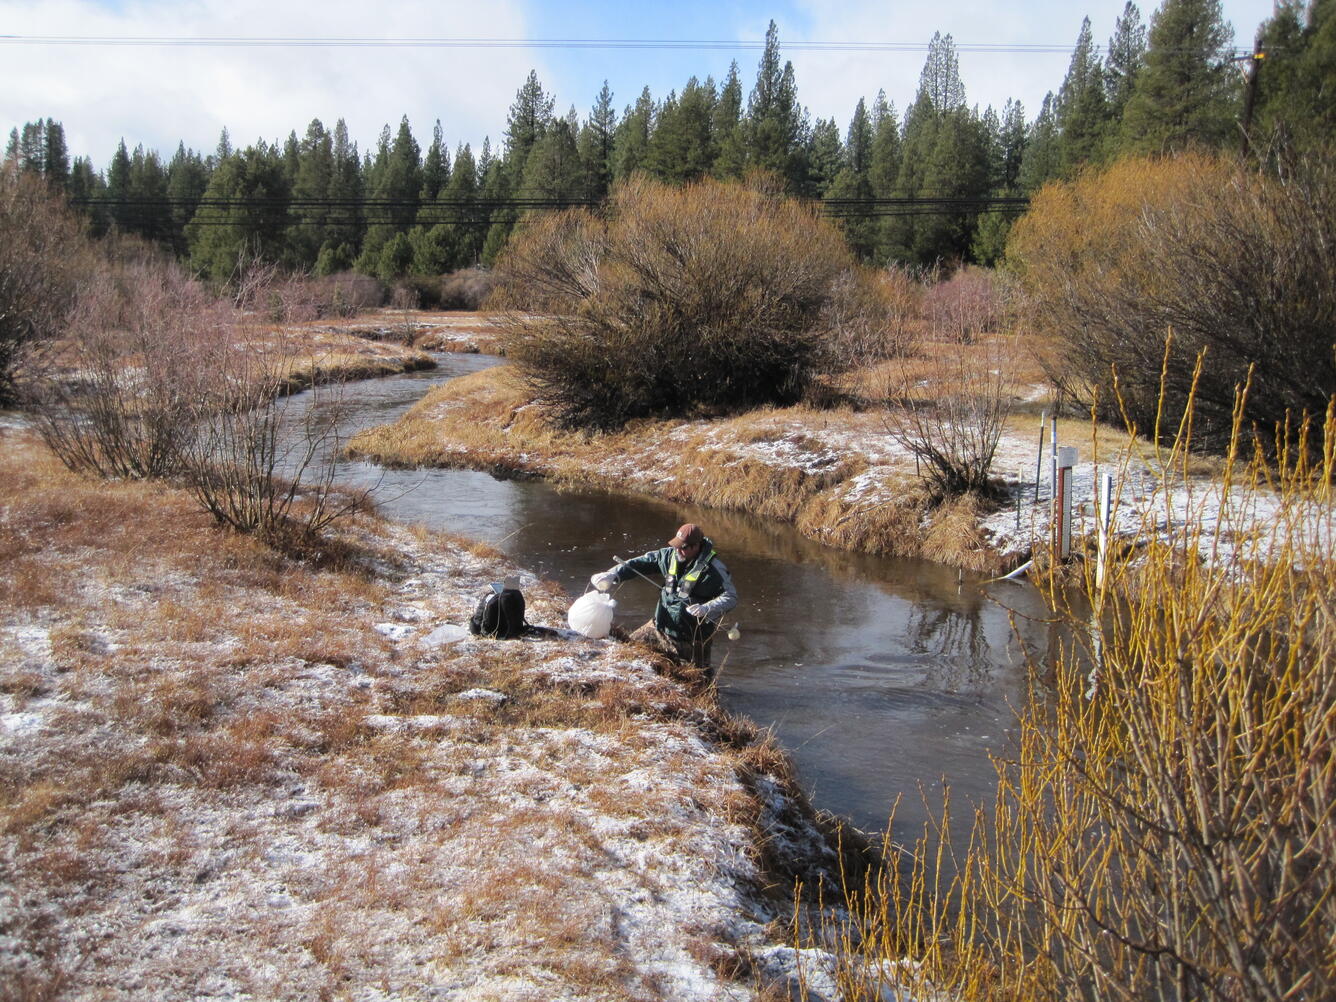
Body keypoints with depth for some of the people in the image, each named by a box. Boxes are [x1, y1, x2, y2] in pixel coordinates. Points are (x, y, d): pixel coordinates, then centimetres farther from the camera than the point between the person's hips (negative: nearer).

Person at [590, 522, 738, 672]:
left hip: (691, 637, -6)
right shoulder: (671, 555, -2)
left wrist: (707, 608, -34)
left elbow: (731, 596, -18)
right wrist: (612, 575, -8)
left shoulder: (713, 568, -18)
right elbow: (641, 563, 3)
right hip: (661, 627, 6)